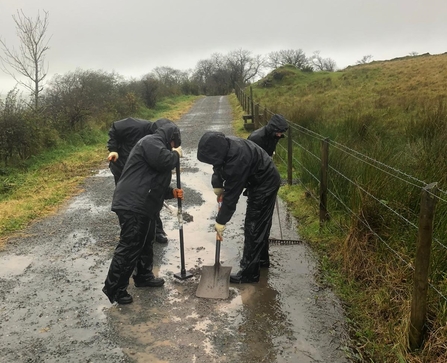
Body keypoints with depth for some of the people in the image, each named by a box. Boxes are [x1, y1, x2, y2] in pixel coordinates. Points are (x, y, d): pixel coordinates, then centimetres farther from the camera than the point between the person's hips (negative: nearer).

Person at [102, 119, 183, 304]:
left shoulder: (156, 146, 25)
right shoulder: (151, 141, -8)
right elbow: (164, 161, -26)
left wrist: (172, 192, 16)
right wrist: (176, 154, -5)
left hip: (143, 207, 11)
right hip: (132, 206, -11)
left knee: (146, 242, 22)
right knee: (129, 247, -6)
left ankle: (143, 276, 38)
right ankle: (114, 288, 3)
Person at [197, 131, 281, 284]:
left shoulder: (237, 160, -38)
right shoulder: (225, 145, -13)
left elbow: (232, 194, -30)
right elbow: (219, 166, 9)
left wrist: (221, 220, -20)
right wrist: (217, 184, -7)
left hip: (265, 184, -9)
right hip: (263, 180, 9)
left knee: (253, 227, -7)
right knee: (261, 223, 22)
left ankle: (249, 273, 2)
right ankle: (262, 257, 40)